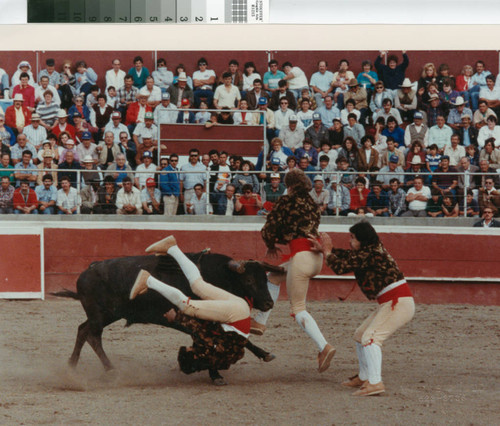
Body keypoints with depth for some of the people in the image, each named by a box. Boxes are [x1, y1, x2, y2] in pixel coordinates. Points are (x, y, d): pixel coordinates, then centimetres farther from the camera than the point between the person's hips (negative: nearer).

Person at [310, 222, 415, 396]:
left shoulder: (370, 254, -16)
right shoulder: (372, 250, 14)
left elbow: (340, 267, -15)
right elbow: (347, 256, 29)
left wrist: (327, 250, 1)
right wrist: (323, 248, 26)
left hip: (399, 303, -11)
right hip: (391, 304, 11)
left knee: (370, 337, -23)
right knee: (360, 335, 20)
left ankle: (375, 383, -34)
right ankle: (363, 378, 33)